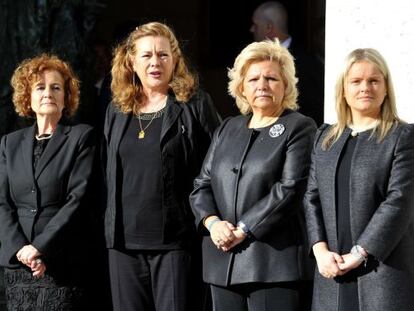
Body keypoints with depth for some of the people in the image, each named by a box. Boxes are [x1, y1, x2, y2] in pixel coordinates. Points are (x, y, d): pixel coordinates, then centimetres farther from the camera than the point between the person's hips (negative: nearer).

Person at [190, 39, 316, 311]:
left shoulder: (300, 128, 1)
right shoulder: (227, 130, 20)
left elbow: (290, 188, -11)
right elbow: (202, 185, 14)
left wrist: (242, 230, -14)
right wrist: (212, 222, -6)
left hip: (273, 261, -5)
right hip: (223, 262, 6)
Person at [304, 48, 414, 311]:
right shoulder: (326, 138, 16)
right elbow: (312, 197, 11)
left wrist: (359, 253, -13)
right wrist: (320, 249, -4)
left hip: (385, 271, -4)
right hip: (333, 270, 4)